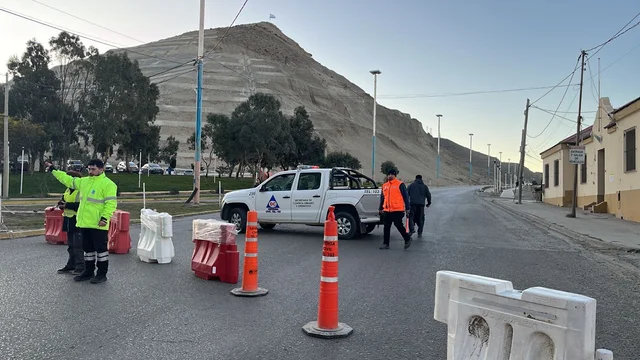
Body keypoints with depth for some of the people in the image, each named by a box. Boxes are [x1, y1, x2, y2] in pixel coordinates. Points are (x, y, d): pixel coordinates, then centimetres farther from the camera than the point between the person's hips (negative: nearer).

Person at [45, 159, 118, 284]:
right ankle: (89, 272, 27)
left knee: (100, 248, 0)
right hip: (84, 223, 8)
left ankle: (102, 274, 9)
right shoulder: (84, 181, 15)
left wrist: (104, 218, -22)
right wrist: (53, 169, 23)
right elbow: (68, 180, 24)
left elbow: (111, 203, -15)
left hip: (98, 224, -8)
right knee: (87, 248, 16)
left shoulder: (108, 184, -9)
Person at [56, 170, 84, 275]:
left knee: (78, 245, -7)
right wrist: (61, 204, 1)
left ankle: (80, 267, 0)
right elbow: (64, 201, 24)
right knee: (70, 245, 15)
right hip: (69, 221, 9)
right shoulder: (68, 190, 16)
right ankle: (71, 265, 24)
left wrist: (67, 205, -22)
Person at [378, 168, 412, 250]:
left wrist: (407, 208, -7)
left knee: (398, 225, -4)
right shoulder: (384, 185, 14)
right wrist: (380, 208, 20)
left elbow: (405, 197, -4)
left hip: (398, 210, -5)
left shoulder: (400, 184, -3)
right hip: (387, 210, 6)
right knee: (386, 227, 6)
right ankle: (385, 244, 13)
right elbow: (382, 197, 21)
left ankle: (407, 239, 19)